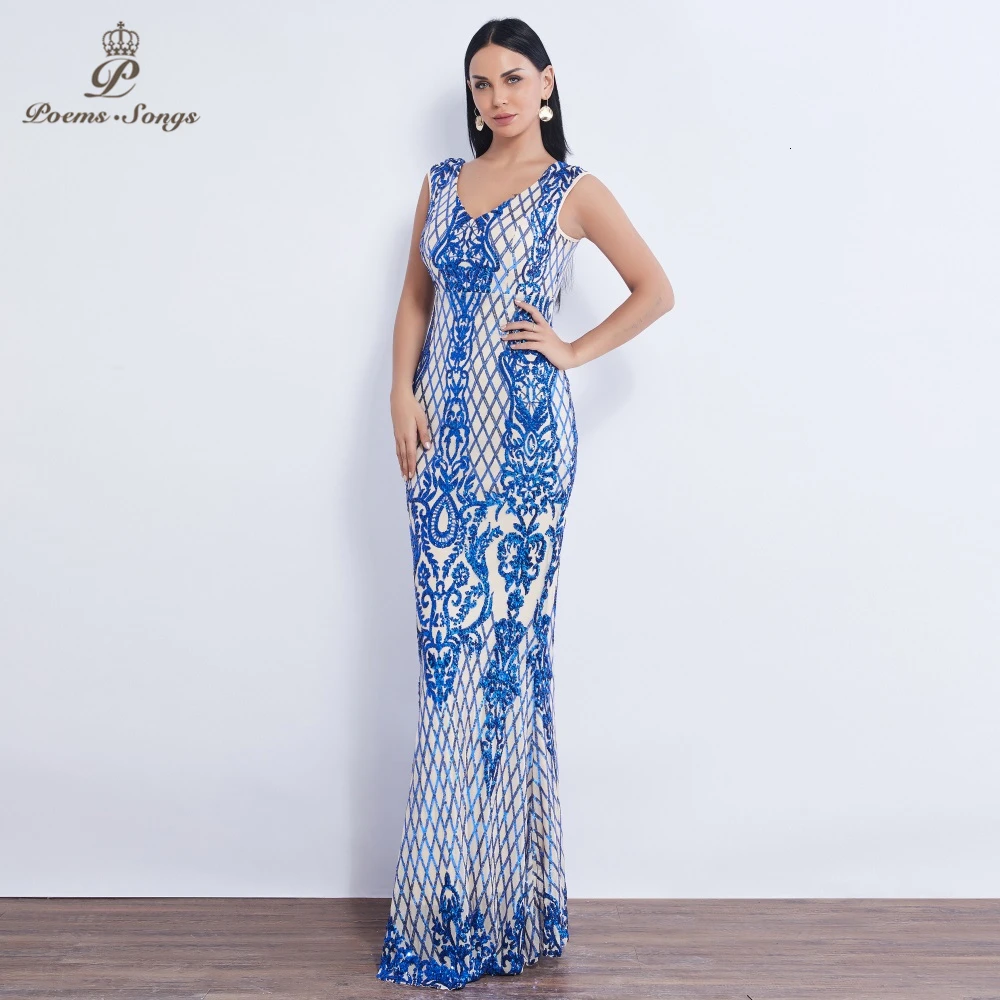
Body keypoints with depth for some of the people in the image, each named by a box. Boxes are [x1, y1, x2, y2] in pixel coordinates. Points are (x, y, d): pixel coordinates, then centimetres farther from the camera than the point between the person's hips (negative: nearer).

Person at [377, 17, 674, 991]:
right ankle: (450, 888, 14)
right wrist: (401, 395, 2)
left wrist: (574, 350, -2)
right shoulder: (441, 182, 15)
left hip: (526, 433, -4)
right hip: (445, 432, 4)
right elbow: (414, 299, 15)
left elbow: (656, 290, 5)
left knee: (504, 635, -4)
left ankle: (496, 892, 8)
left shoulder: (572, 191, 3)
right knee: (449, 635, 3)